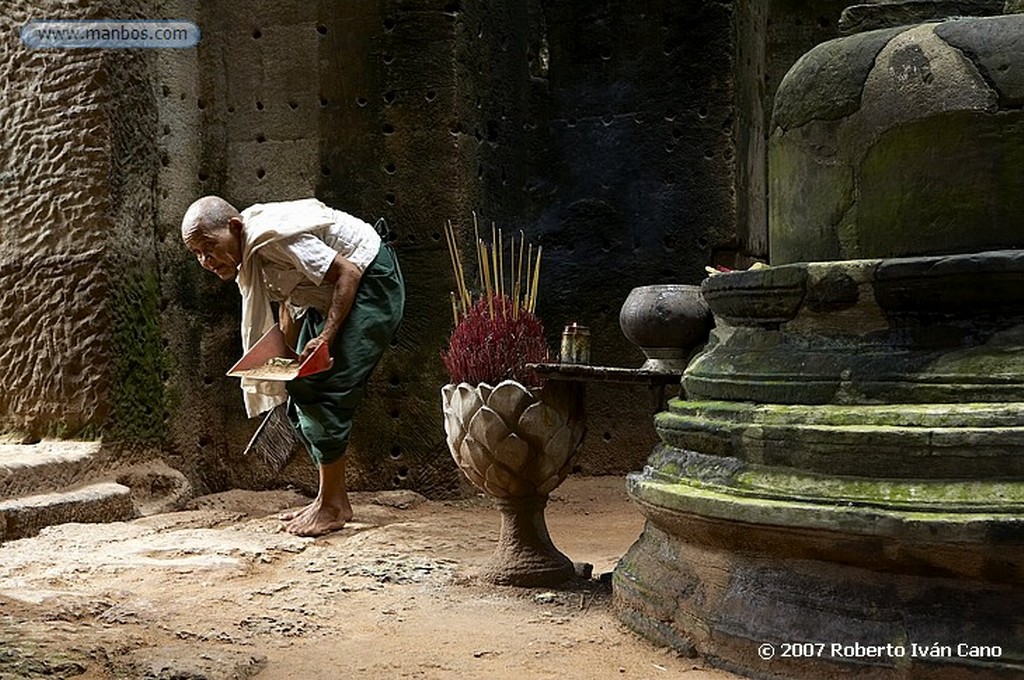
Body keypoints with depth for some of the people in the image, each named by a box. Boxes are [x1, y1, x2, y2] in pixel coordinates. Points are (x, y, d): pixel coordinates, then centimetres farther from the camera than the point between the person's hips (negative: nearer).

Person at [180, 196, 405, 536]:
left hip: (371, 281, -10)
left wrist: (326, 337, -30)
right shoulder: (246, 254, 1)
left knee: (324, 389, -17)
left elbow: (348, 273, -27)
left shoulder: (272, 236, -28)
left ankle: (332, 505, -8)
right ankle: (334, 499, 14)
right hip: (327, 297, 10)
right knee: (300, 390, 7)